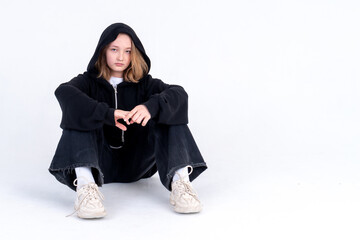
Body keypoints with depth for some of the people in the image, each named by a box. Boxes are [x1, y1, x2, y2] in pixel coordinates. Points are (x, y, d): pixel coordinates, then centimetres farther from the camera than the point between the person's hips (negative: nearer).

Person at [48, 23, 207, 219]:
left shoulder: (143, 83, 8)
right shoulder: (90, 81, 4)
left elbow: (179, 94, -13)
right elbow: (63, 92, -21)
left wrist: (151, 106, -36)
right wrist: (108, 114, -37)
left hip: (136, 164, 1)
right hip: (101, 162, -1)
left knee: (165, 110, -14)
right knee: (79, 114, -21)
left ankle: (178, 181, -35)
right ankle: (85, 184, -46)